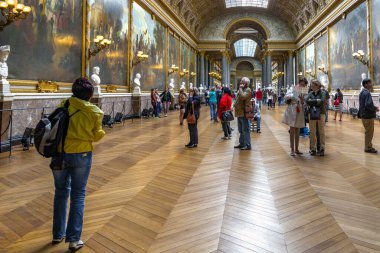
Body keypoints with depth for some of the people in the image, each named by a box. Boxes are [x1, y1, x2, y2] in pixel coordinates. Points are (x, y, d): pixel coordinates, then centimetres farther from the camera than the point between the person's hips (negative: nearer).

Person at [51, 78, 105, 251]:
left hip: (60, 153, 2)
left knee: (61, 192, 18)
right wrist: (101, 131, 19)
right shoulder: (95, 112, -8)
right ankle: (73, 239, 14)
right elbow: (96, 136, 0)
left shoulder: (64, 105, -5)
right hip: (82, 155, -2)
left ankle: (58, 234, 31)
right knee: (78, 195, 10)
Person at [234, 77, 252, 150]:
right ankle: (241, 143, 25)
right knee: (241, 130, 16)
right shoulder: (241, 89, 18)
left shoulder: (248, 90, -11)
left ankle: (247, 145, -1)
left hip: (244, 113, -9)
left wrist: (240, 88, -17)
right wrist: (235, 105, 15)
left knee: (245, 130, -6)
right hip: (239, 113, 10)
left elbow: (242, 97, -27)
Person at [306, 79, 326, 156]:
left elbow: (322, 101, -17)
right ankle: (313, 148, 13)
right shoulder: (310, 93, 8)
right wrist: (317, 101, -11)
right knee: (312, 132, 5)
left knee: (321, 132, 4)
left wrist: (312, 101, -10)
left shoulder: (322, 93, -1)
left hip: (320, 114, -3)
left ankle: (322, 148, 13)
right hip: (312, 114, 3)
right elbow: (307, 101, -7)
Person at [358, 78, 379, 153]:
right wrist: (375, 109, -11)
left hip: (364, 115, 10)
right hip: (368, 116, -10)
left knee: (368, 132, 19)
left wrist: (374, 107, 10)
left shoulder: (363, 92, 12)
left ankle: (368, 146, 30)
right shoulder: (367, 93, -19)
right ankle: (368, 148, 10)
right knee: (369, 132, 1)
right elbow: (368, 105, -28)